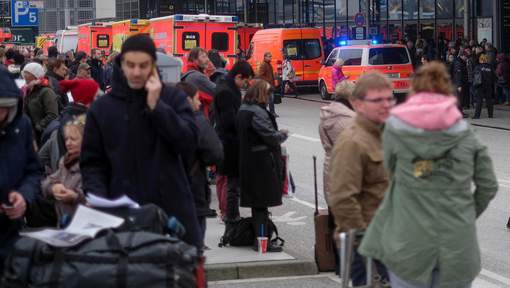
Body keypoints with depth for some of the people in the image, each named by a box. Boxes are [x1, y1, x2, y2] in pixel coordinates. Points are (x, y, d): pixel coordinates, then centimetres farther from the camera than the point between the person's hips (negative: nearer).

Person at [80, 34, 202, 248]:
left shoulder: (172, 98, 5)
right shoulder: (102, 108, 7)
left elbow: (188, 142, -9)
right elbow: (92, 162, 7)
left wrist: (156, 105, -12)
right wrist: (99, 200, -9)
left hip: (172, 209, 0)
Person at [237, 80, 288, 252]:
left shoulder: (243, 110, 12)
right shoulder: (257, 112, -18)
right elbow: (271, 136, -20)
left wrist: (278, 134, 12)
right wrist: (283, 134, -1)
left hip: (248, 163, 9)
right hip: (263, 163, -9)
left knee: (257, 202, 13)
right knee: (262, 203, -4)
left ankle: (259, 239, 19)